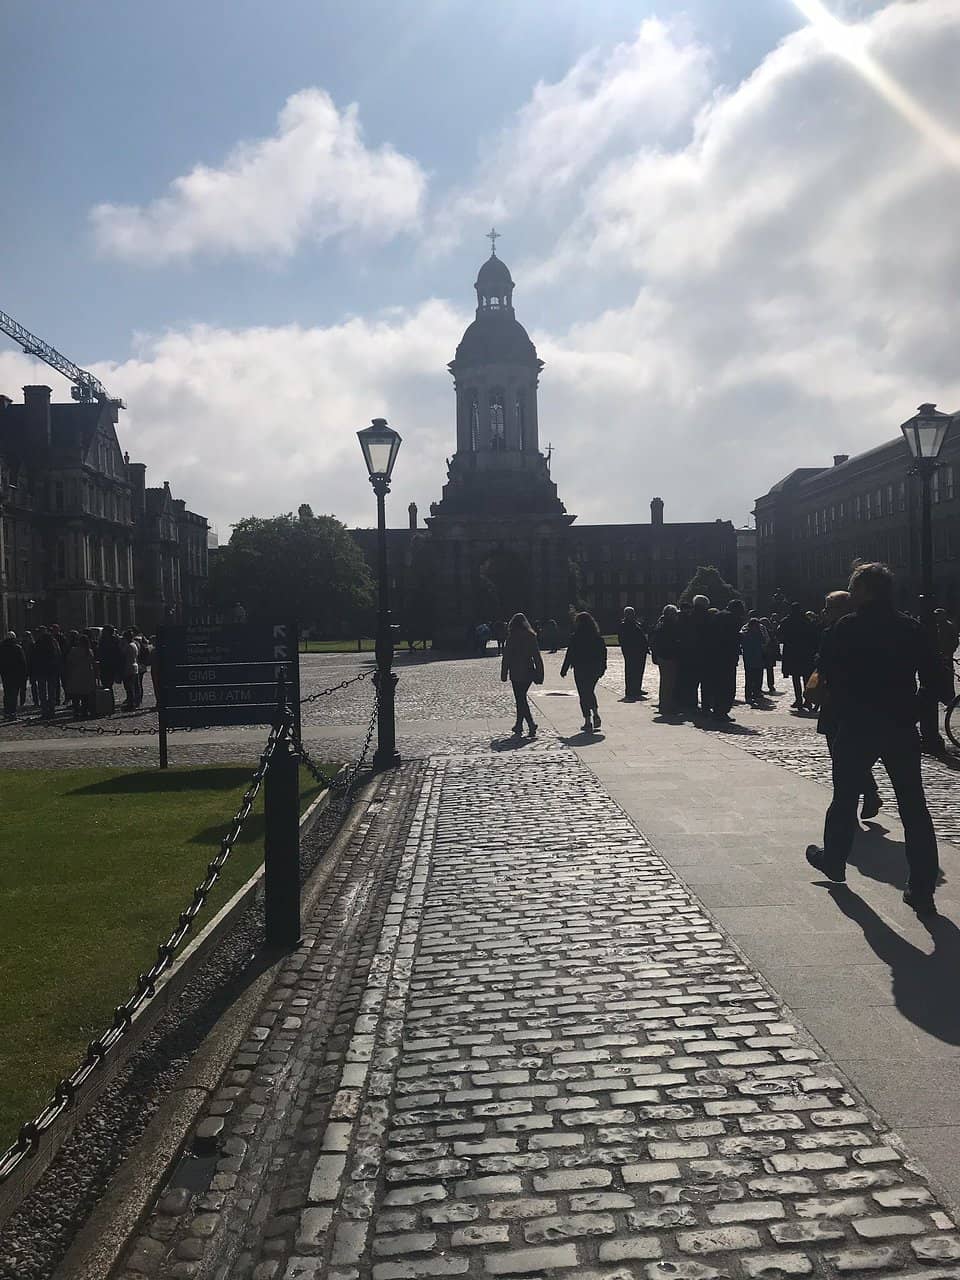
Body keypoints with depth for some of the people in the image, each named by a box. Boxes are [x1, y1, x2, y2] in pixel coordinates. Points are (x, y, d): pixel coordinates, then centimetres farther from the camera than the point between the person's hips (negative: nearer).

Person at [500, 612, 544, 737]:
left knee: (520, 699, -2)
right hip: (529, 672, 5)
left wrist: (504, 675, -1)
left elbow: (506, 657, -7)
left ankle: (531, 725, -17)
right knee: (522, 698, 18)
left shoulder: (511, 638, -9)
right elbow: (537, 657, 2)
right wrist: (539, 675, 6)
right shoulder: (531, 636, 2)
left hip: (516, 673, -5)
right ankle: (519, 725, 25)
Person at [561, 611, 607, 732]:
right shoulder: (598, 637, 2)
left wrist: (564, 669, -2)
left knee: (583, 694, 2)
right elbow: (603, 653, 6)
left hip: (580, 670, -4)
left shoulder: (575, 637, -10)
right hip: (595, 670, 4)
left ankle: (587, 722, 0)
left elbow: (569, 655, -9)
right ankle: (596, 714, 5)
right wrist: (602, 668, 15)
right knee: (590, 692, 22)